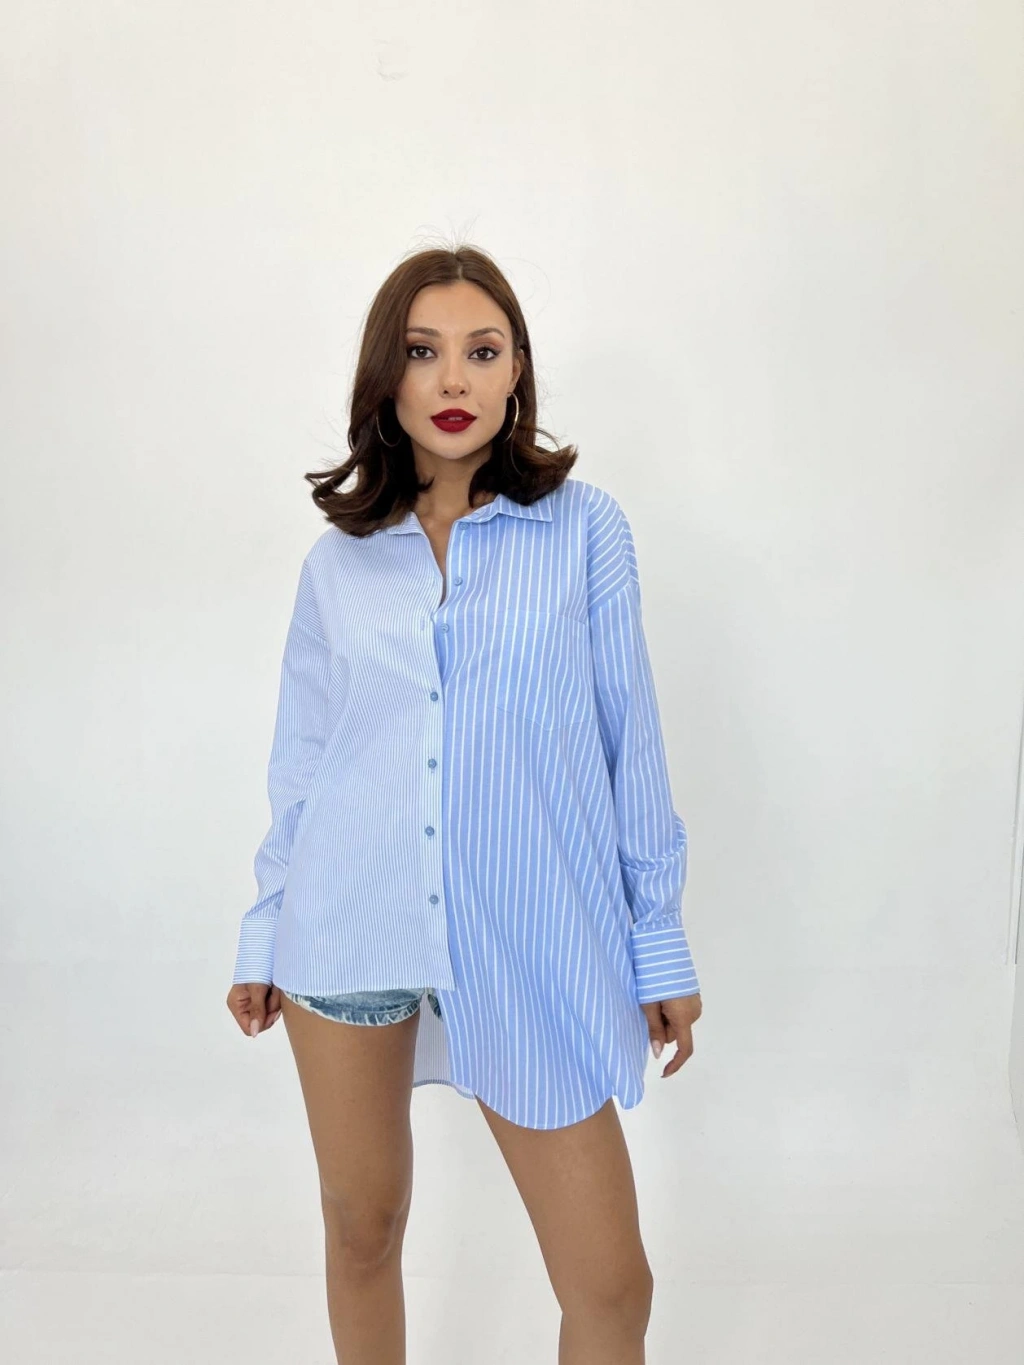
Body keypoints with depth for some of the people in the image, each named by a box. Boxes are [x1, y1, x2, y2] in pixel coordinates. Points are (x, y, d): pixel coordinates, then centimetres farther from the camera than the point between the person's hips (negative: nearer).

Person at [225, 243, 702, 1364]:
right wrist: (263, 934, 14)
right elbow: (301, 757, 11)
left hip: (530, 936, -1)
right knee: (361, 1231, 17)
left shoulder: (583, 528, -1)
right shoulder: (339, 557, 6)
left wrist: (661, 941, 2)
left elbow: (629, 740, 1)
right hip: (350, 930, 2)